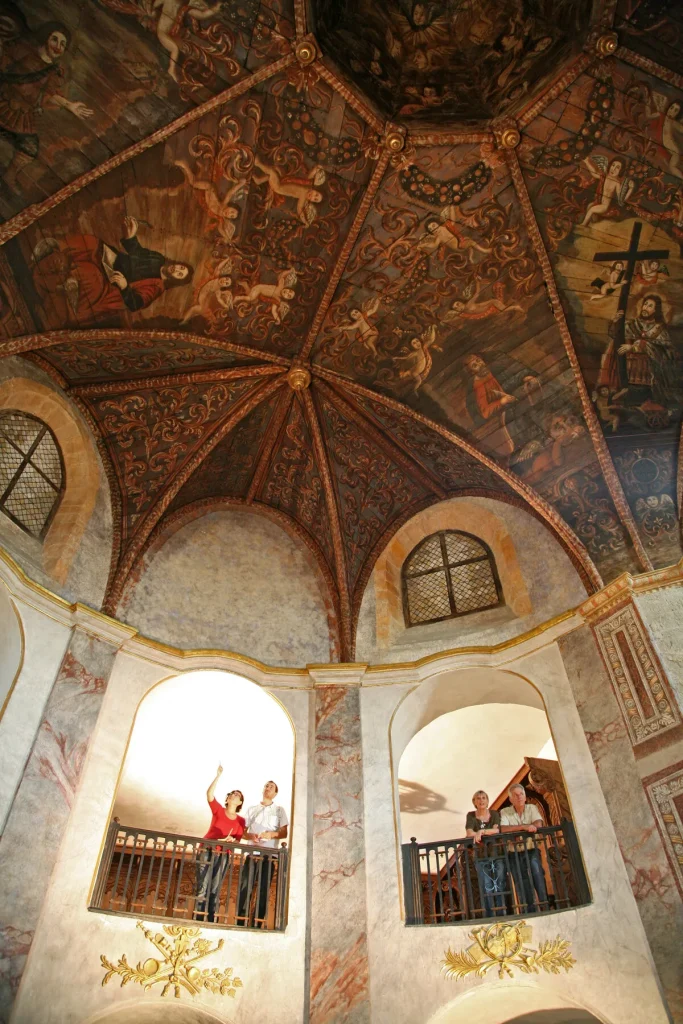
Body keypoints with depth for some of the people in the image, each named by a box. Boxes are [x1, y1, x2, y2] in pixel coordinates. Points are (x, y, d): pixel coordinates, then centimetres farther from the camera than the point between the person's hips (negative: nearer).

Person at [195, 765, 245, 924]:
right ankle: (198, 920, -5)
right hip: (207, 851, -1)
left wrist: (232, 840, -19)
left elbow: (237, 840, 5)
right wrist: (218, 776, -20)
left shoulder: (240, 820, 6)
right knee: (202, 887, -8)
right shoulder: (218, 810, 2)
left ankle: (211, 921, 4)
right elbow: (209, 794, -13)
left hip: (224, 855, 2)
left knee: (215, 890, 1)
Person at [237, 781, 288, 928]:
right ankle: (241, 922, -2)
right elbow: (242, 832, 11)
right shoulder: (252, 809, 15)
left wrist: (272, 834, -17)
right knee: (245, 887, -6)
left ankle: (258, 923, 4)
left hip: (268, 855, -1)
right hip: (252, 853, 1)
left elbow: (284, 833, 3)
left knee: (264, 889, -1)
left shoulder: (279, 810, 10)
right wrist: (251, 836, -11)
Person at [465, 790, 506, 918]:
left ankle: (501, 916, 9)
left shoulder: (495, 814, 5)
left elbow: (497, 830, -11)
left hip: (498, 855, 1)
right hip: (481, 857, -1)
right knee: (487, 889, -4)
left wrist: (481, 832, -22)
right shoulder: (471, 815, 3)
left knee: (500, 887, 0)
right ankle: (489, 917, 3)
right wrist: (490, 833, -16)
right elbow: (469, 833, -11)